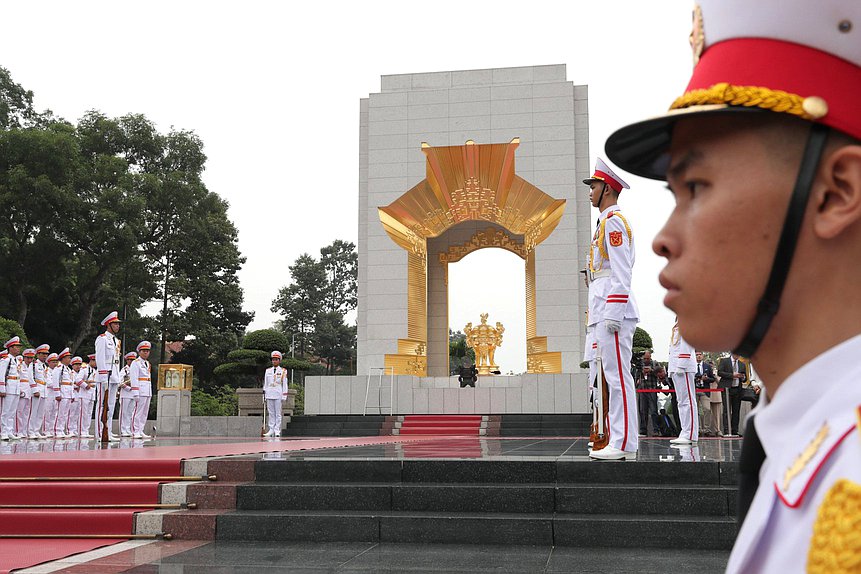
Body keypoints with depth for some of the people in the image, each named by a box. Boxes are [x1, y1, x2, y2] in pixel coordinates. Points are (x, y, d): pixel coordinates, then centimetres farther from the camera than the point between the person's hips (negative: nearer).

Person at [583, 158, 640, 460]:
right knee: (614, 377, 9)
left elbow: (621, 271, -16)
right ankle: (619, 441, 13)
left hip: (613, 310, -11)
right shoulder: (608, 222, 24)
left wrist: (614, 313, -21)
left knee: (618, 376, -10)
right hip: (605, 311, 11)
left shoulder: (613, 220, -7)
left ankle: (624, 445, -9)